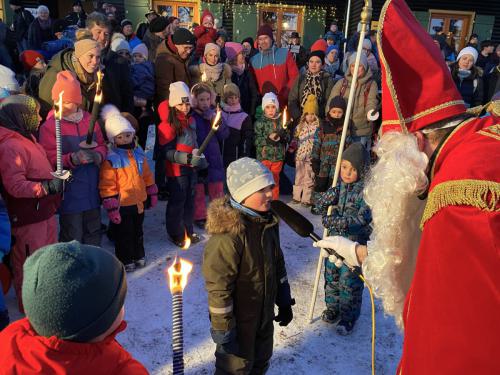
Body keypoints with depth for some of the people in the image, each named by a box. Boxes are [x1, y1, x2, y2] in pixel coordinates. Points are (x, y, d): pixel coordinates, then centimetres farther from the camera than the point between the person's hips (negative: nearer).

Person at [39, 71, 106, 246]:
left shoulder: (89, 119, 5)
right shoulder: (49, 126, -9)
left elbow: (102, 145, 12)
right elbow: (50, 160, -13)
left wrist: (98, 154, -11)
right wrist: (72, 159, -30)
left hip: (92, 190, 5)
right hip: (69, 193, -5)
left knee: (93, 231, 19)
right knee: (72, 237, 4)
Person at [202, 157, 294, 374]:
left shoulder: (268, 223, -3)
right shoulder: (227, 234, -30)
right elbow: (218, 287, -25)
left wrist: (284, 302, 14)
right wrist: (223, 330, -19)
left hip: (265, 315, 7)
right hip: (238, 320, -7)